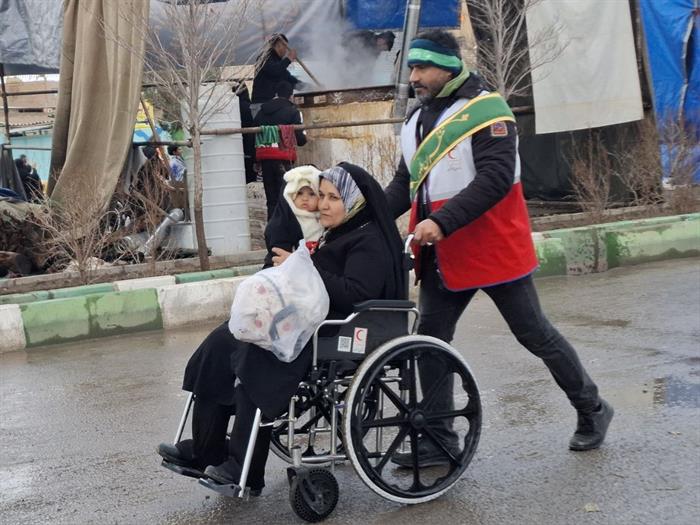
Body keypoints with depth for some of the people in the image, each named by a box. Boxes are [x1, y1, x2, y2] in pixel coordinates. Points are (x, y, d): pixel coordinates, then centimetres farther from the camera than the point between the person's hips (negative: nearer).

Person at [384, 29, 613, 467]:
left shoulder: (486, 110, -13)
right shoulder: (417, 121, 12)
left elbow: (495, 179, -24)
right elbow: (405, 185, 16)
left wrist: (442, 222, -31)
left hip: (494, 249, -7)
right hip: (442, 255, 7)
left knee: (535, 335, 4)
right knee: (431, 339, 5)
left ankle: (592, 410, 25)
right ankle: (439, 440, 16)